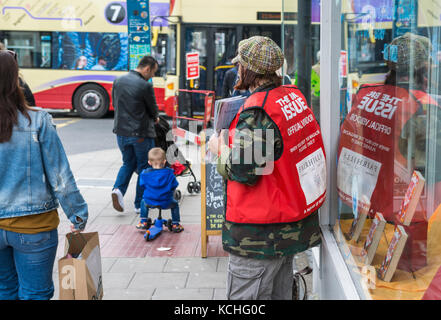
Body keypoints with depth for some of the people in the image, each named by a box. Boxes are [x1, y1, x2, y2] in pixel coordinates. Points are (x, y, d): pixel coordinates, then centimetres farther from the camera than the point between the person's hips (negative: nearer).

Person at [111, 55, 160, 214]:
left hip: (121, 131, 6)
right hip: (141, 133, -6)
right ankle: (140, 204, 15)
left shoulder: (118, 81, 3)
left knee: (128, 163, 22)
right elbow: (153, 110, -5)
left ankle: (118, 189, -3)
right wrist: (154, 119, 18)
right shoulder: (145, 86, -17)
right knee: (144, 167, 10)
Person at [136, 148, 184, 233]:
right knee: (175, 204, 31)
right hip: (166, 202, -1)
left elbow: (142, 185, 6)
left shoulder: (145, 173, -7)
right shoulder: (169, 173, -10)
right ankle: (175, 224, 27)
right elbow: (174, 186, -3)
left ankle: (143, 222, 36)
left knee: (144, 202, 36)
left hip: (149, 201, 1)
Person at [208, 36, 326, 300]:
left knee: (244, 296, 0)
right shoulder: (295, 96, 7)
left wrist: (220, 148, -4)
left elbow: (243, 171, -22)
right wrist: (233, 141, 17)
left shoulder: (257, 112, -21)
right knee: (279, 294, 20)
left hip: (261, 234, -9)